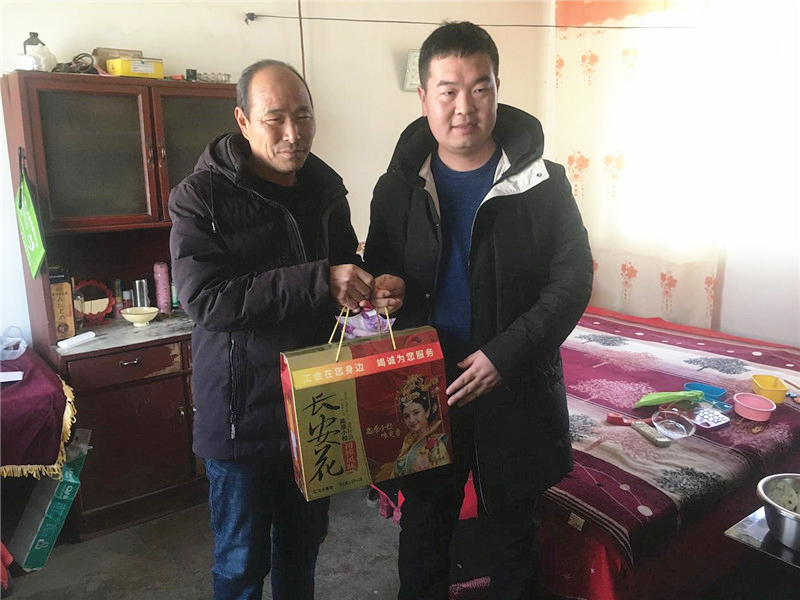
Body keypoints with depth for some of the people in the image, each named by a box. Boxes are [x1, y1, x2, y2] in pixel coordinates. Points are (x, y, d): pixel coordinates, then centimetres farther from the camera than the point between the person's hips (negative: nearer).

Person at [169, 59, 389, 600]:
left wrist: (372, 285, -6)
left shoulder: (326, 189, 4)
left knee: (304, 544, 23)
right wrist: (317, 281, -30)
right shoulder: (201, 196, -13)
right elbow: (205, 299, -24)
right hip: (243, 410, -5)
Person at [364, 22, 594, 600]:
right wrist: (384, 288, -15)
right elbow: (378, 274, 10)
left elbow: (573, 279, -9)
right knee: (424, 528, 18)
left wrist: (506, 354, -20)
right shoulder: (397, 188, 1)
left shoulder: (542, 182, -6)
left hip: (517, 392, -1)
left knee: (514, 530, 17)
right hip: (425, 390, 2)